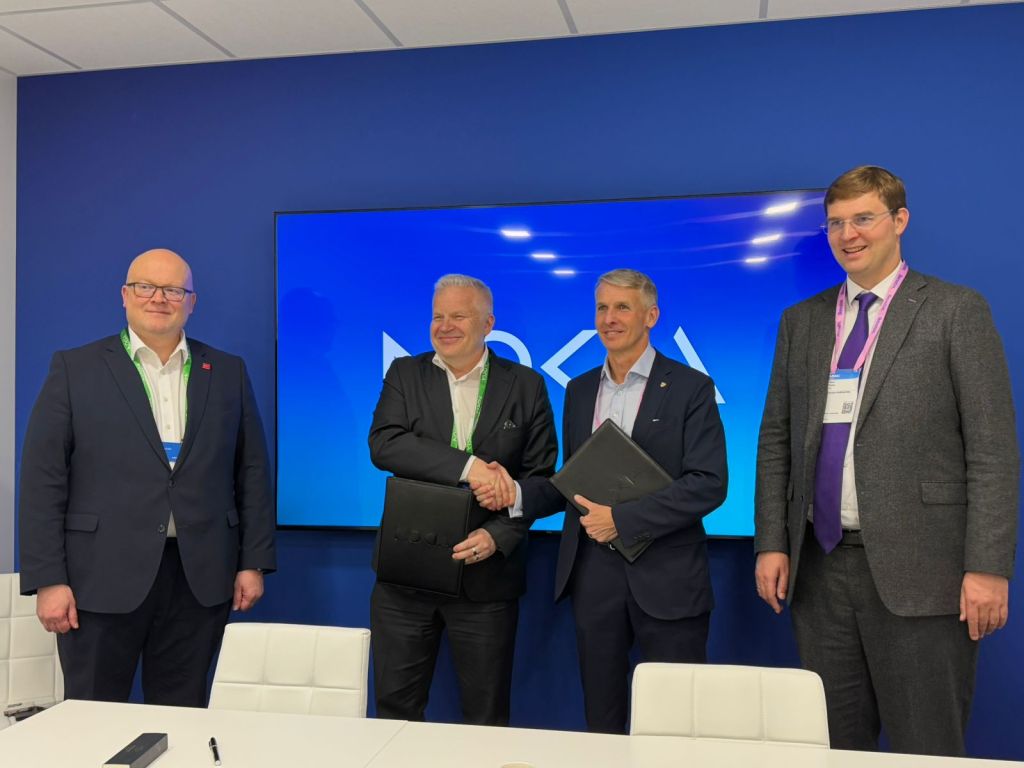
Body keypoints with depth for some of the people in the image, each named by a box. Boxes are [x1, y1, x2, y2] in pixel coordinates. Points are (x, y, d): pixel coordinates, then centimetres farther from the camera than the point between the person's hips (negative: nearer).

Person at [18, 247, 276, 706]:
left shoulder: (228, 372, 9)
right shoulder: (75, 369, 2)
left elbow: (252, 471, 9)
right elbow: (43, 479, -1)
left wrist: (253, 563, 4)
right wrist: (48, 579, -7)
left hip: (199, 578, 2)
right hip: (102, 578, -1)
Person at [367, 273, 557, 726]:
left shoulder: (526, 386, 2)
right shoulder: (405, 374, 4)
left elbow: (540, 477, 0)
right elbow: (383, 445, -13)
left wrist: (498, 535, -16)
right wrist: (469, 466, -22)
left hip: (487, 574, -1)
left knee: (487, 718, 11)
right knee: (395, 709, 12)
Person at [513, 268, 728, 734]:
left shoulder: (690, 388, -4)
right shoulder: (579, 390, 12)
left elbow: (709, 484, -12)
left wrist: (622, 519, -17)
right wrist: (516, 496, -4)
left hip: (667, 577, -4)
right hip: (593, 573, 5)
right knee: (600, 720, 13)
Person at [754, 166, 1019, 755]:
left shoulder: (956, 311, -1)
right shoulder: (801, 321, 12)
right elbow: (776, 439, 12)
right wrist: (771, 543, 4)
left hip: (916, 571, -4)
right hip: (820, 564, 4)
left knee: (927, 750, 4)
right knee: (833, 747, 13)